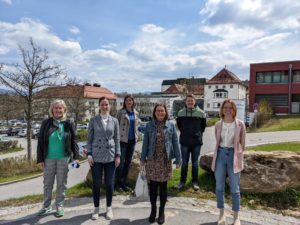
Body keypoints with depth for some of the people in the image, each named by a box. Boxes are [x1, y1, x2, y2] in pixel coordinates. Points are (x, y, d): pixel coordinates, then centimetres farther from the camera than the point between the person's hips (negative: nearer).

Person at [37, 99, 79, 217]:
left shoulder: (68, 124, -2)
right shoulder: (46, 123, -2)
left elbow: (73, 141, 1)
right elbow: (40, 142, 0)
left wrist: (76, 156, -4)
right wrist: (40, 159, -3)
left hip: (63, 158, -1)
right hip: (49, 158, 1)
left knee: (61, 183, 9)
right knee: (47, 183, 13)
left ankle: (59, 206, 24)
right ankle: (46, 206, 30)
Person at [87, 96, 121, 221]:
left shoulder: (114, 121, 3)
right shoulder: (93, 120, 0)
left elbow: (117, 139, 5)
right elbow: (89, 138, 2)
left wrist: (118, 155, 0)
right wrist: (89, 154, -6)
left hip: (110, 156, 1)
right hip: (96, 156, -1)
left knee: (109, 183, 8)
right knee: (96, 183, 7)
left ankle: (109, 208, 26)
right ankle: (96, 208, 26)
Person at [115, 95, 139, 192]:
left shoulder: (135, 113, 10)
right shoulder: (121, 112, -5)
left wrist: (136, 136, 9)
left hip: (132, 140, 5)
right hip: (123, 139, -5)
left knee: (128, 162, 11)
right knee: (121, 161, -1)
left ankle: (123, 182, 23)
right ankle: (117, 182, 14)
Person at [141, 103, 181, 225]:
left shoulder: (171, 125, 0)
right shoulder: (149, 126, 0)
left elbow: (175, 143, 1)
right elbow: (145, 143, 3)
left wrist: (178, 159, -1)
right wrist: (143, 158, 3)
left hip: (165, 161, 0)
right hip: (152, 160, 0)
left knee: (163, 187, 10)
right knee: (153, 186, 10)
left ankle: (161, 212, 26)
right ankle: (153, 210, 28)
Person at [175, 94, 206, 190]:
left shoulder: (201, 113, -4)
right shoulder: (181, 112, -1)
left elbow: (203, 125, 9)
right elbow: (178, 124, 14)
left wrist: (198, 133, 6)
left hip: (196, 141, -1)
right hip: (184, 141, 1)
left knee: (195, 163, 10)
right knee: (184, 162, 10)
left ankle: (195, 181, 23)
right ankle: (182, 181, 23)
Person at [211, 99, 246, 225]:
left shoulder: (240, 124, -5)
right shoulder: (218, 125, 2)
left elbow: (242, 143, 3)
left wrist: (237, 156, 4)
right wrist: (221, 152, 9)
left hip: (233, 155, -2)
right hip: (221, 154, 2)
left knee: (234, 188, 7)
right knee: (219, 187, 9)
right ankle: (222, 214, 26)